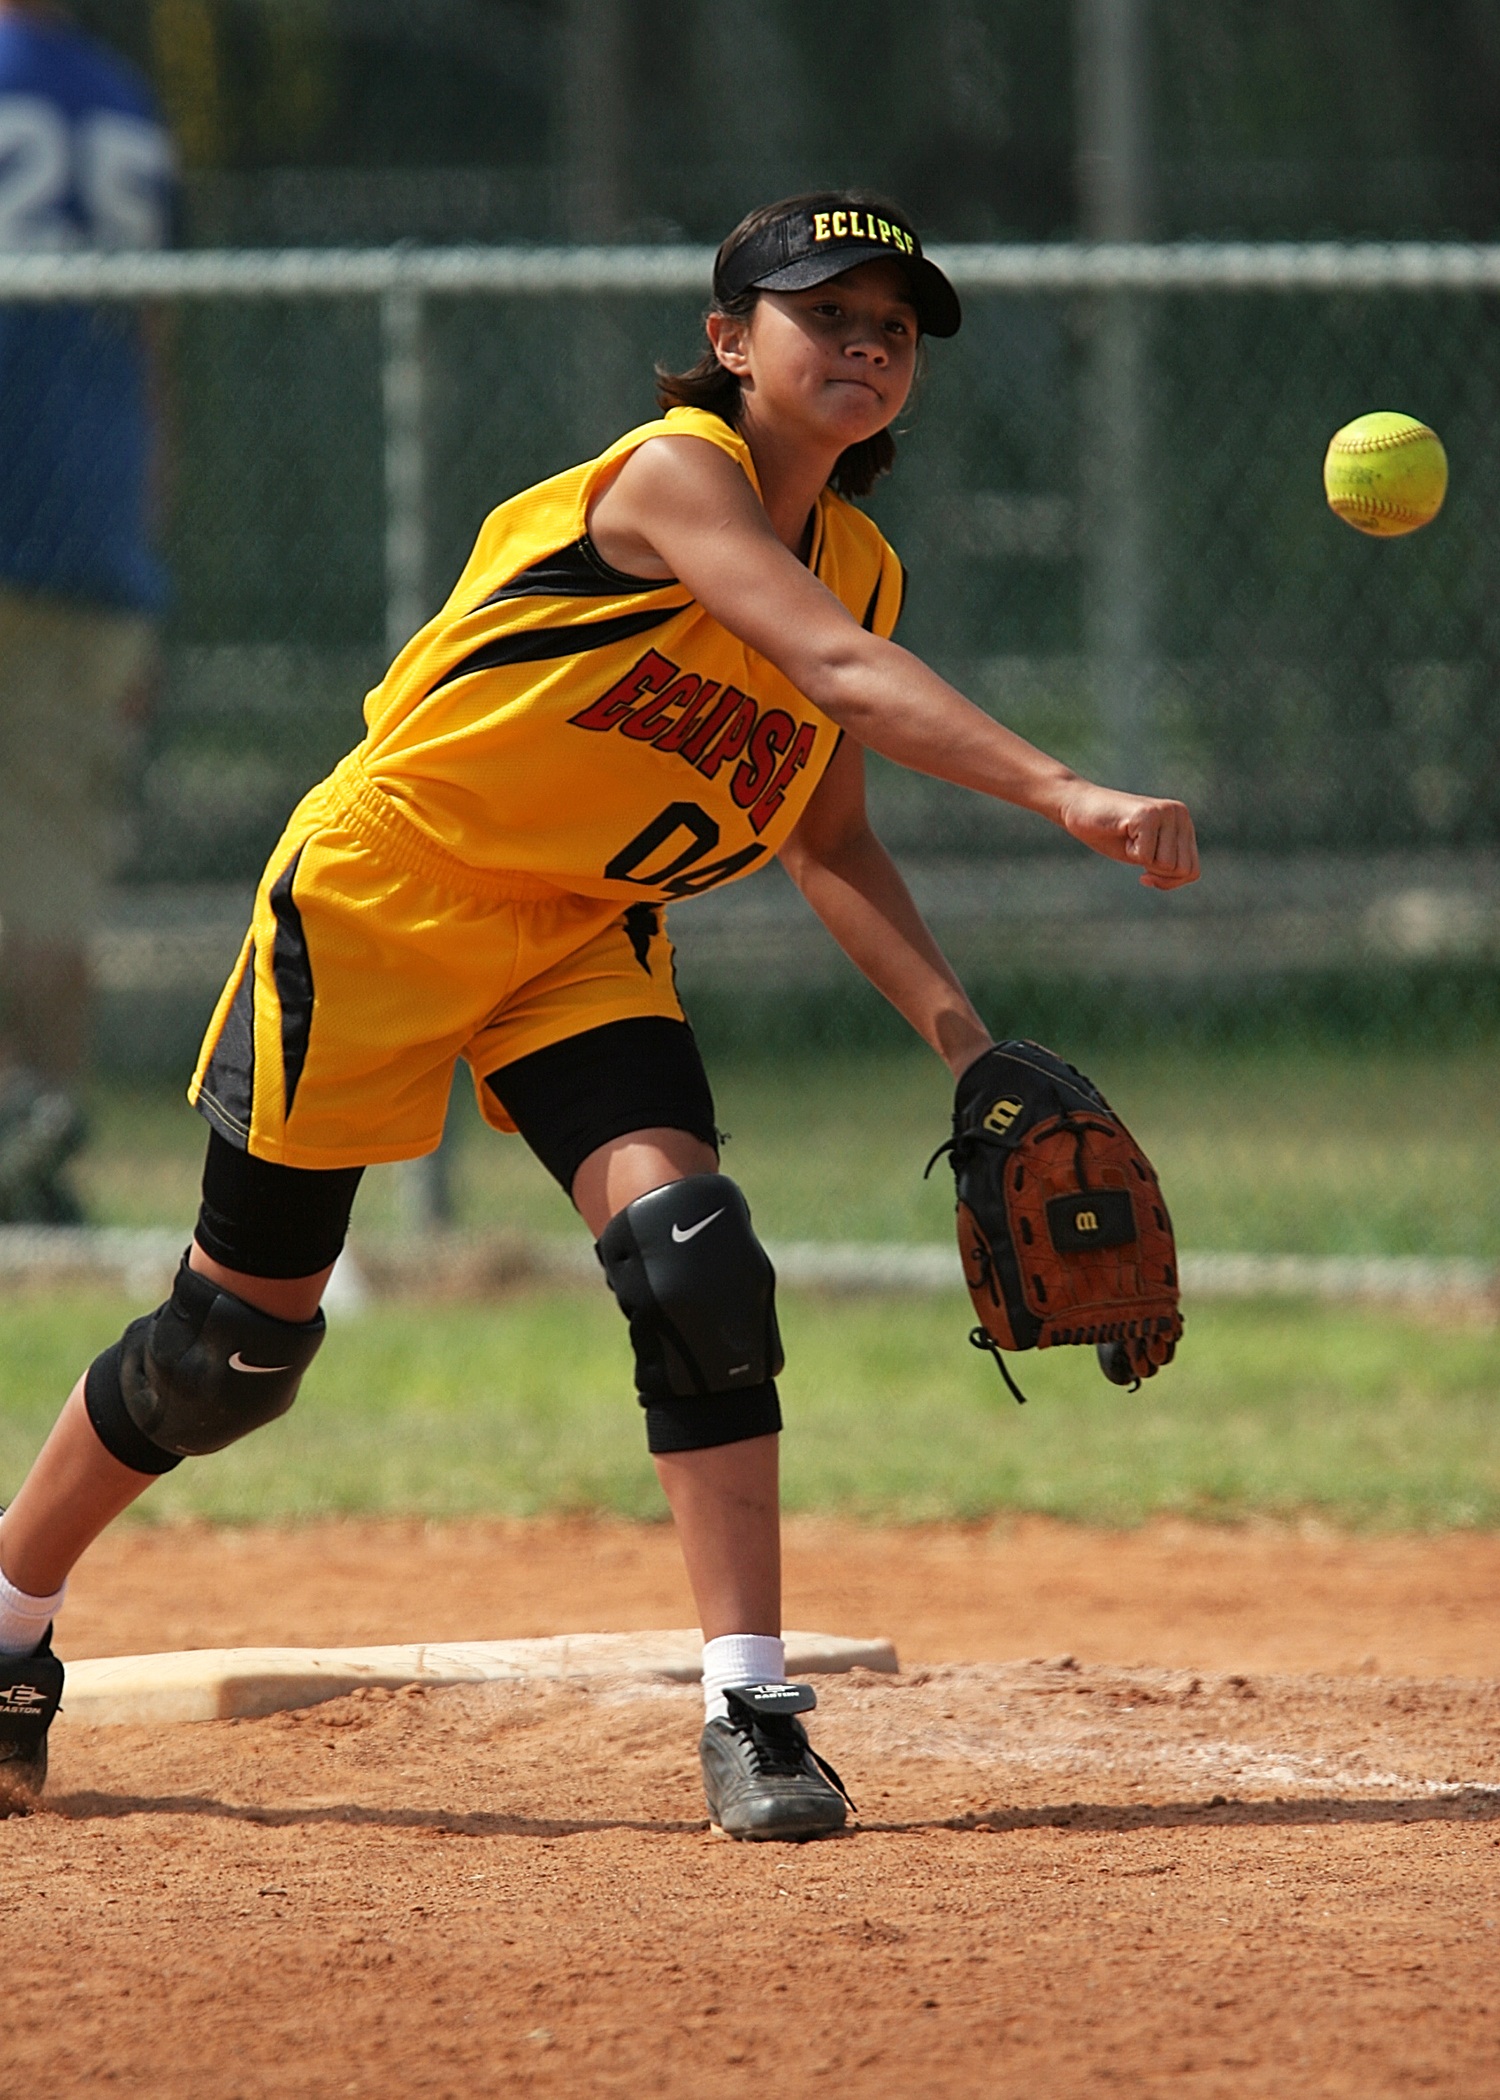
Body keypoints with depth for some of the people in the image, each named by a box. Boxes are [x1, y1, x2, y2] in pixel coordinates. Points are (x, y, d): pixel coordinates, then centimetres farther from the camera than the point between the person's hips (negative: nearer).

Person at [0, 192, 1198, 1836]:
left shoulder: (858, 564, 4)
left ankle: (749, 1712, -18)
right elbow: (848, 678, -34)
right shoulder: (675, 473, -20)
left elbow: (827, 840, 11)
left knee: (694, 1262, -19)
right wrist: (1065, 795, -44)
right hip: (378, 898, -6)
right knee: (239, 1338, 3)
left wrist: (963, 1038, -2)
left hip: (584, 937, 6)